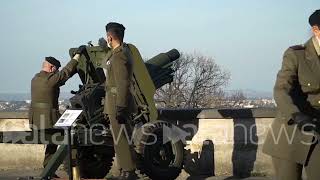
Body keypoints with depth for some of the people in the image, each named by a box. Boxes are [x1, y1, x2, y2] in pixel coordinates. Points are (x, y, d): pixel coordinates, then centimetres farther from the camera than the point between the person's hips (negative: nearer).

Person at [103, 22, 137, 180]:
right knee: (121, 139, 13)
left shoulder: (119, 56, -16)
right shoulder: (124, 51, 17)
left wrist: (120, 108, -24)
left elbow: (123, 85, -22)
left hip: (118, 102, -11)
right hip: (118, 103, 11)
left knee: (121, 139, -8)